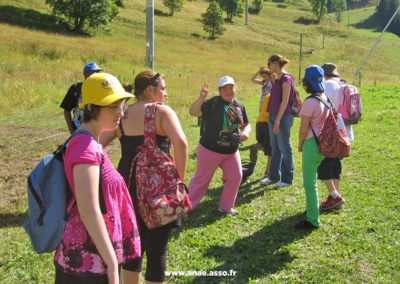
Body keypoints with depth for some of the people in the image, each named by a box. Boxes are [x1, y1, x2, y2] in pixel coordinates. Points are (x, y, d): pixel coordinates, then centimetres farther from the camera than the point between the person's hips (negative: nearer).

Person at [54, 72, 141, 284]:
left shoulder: (89, 143, 9)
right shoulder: (86, 148, -22)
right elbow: (89, 211, -25)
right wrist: (112, 264, -21)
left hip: (89, 253, 9)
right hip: (90, 258, -9)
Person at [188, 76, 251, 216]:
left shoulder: (239, 105, 3)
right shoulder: (213, 103, -15)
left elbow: (246, 124, 15)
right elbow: (193, 112, -26)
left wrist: (246, 132, -8)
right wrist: (201, 98, -42)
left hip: (232, 151, 5)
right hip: (210, 149, -5)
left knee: (236, 177, 6)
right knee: (201, 179, 3)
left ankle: (226, 207, 23)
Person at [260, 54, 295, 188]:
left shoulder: (286, 79, -12)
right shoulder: (277, 79, 13)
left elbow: (285, 101, -17)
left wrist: (278, 121, -19)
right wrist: (273, 119, 13)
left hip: (283, 117, -9)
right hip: (273, 116, 9)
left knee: (284, 148, 1)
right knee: (275, 148, 14)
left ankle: (287, 179, 10)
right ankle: (274, 176, 24)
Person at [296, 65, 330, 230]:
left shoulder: (310, 102, -21)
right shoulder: (325, 98, 5)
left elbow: (303, 129, -16)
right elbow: (324, 121, 10)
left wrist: (300, 145, 2)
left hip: (312, 144, -9)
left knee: (309, 182, 0)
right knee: (312, 179, 24)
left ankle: (313, 220, 6)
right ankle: (312, 209, 39)